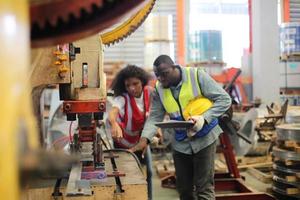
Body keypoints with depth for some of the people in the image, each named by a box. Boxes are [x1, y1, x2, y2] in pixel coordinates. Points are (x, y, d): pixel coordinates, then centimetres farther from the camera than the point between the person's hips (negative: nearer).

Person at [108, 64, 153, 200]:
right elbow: (113, 111, -51)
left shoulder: (149, 92, -16)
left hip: (141, 140, 4)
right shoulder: (122, 98, -30)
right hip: (123, 143, -4)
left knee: (147, 172, 13)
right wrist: (114, 124, -72)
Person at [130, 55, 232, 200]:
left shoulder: (197, 75, -15)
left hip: (203, 138, -4)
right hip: (180, 142, 4)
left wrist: (204, 119, -26)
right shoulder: (159, 89, -2)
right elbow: (154, 117, -4)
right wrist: (144, 139, -21)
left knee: (204, 188, -2)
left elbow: (224, 99, -13)